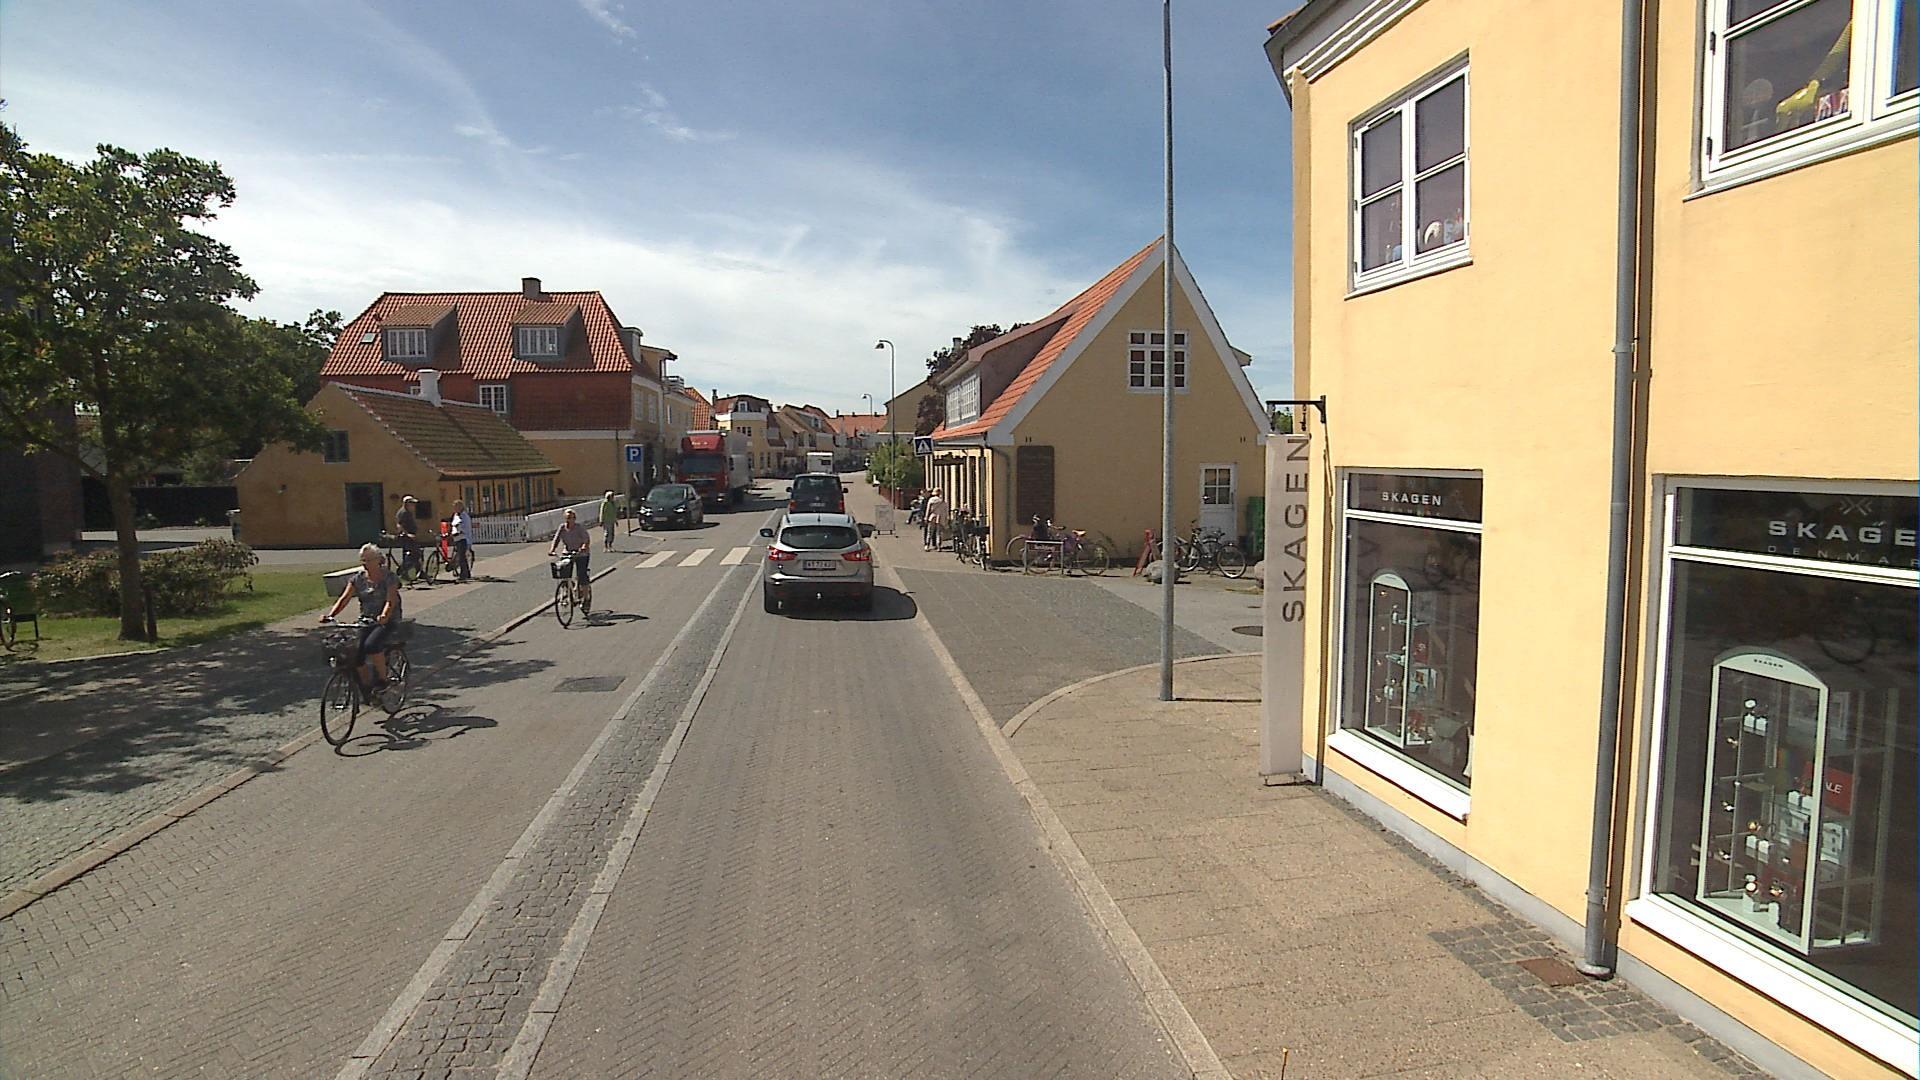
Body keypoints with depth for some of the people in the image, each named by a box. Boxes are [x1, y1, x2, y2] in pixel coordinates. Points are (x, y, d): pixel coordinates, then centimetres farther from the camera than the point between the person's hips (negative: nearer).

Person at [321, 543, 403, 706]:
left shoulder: (388, 578, -9)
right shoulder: (358, 579, 5)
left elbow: (391, 601, -21)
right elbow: (344, 598, -4)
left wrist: (383, 616, -41)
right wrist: (330, 615, -21)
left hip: (387, 621, -5)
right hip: (366, 621, 5)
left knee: (371, 645, -32)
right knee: (356, 656, -11)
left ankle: (382, 679, -11)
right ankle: (366, 691, 12)